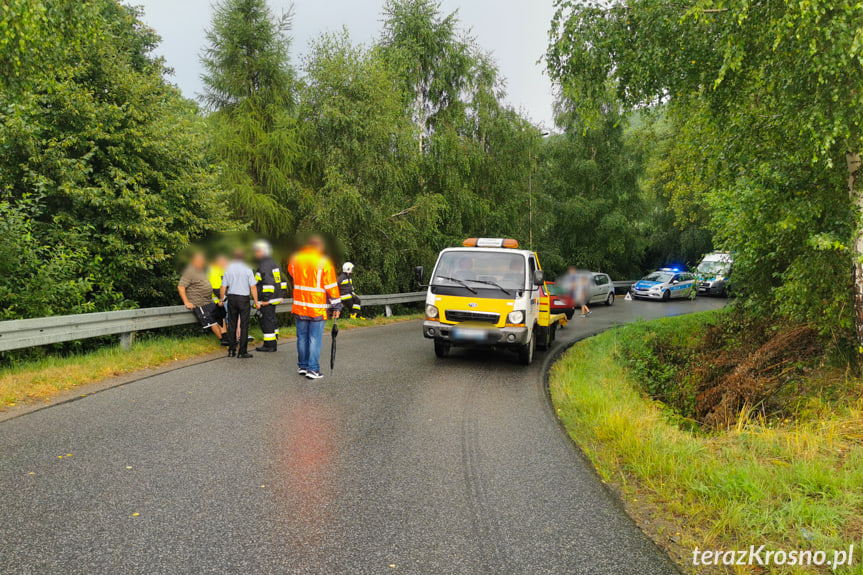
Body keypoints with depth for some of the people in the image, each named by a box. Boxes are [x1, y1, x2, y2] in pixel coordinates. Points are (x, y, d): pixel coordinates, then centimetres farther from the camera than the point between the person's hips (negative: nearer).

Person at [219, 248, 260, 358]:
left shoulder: (229, 269, 2)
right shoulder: (247, 269, -7)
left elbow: (223, 287, 4)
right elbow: (253, 287, -9)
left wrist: (221, 300, 19)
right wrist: (256, 302, -3)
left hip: (231, 298, 3)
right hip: (244, 298, -3)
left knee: (232, 324, 11)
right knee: (244, 325, 0)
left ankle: (231, 350, 15)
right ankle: (242, 352, 0)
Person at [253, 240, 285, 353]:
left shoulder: (264, 266, -17)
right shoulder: (273, 263, 15)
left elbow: (269, 283, -25)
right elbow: (279, 280, 20)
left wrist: (266, 299, -23)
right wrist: (279, 296, 23)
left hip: (267, 299, -10)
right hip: (274, 296, 10)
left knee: (266, 320, -4)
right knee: (272, 319, 15)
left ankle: (269, 345, 0)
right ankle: (274, 343, 21)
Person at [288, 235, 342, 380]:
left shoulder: (295, 259, 2)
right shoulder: (325, 262, -13)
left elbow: (291, 272, 23)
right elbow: (331, 286, -12)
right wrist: (336, 305, -5)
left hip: (299, 307, 5)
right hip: (317, 309, -5)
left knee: (302, 337, 16)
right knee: (315, 339, 2)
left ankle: (302, 366, 26)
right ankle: (313, 369, 3)